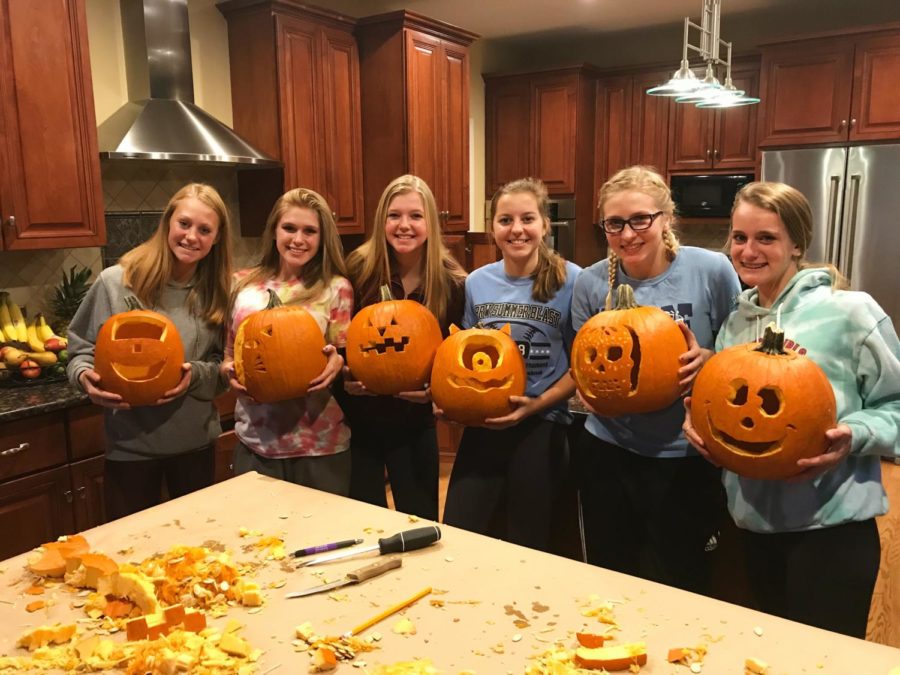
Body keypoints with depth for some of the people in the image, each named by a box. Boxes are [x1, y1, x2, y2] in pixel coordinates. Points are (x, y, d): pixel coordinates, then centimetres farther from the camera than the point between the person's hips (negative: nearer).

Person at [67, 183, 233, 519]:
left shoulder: (215, 293, -2)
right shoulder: (116, 282, -11)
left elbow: (223, 368, 3)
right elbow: (80, 349, -1)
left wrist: (195, 375, -18)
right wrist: (86, 376, -22)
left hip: (196, 443, 3)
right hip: (129, 445, -2)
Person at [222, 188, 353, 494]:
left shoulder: (336, 287, -3)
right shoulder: (243, 284, 4)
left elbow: (346, 355, 2)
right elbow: (229, 351, 14)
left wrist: (337, 361, -20)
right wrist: (230, 370, -7)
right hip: (254, 441, 3)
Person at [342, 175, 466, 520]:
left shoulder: (451, 281, -10)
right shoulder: (359, 269, -10)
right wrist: (344, 376, -17)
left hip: (415, 420, 0)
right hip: (359, 416, 0)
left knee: (420, 521, 13)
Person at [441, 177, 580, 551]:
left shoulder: (570, 280, -10)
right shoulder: (476, 282, 2)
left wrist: (538, 404, -17)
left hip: (542, 427, -3)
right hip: (482, 424, 3)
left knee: (528, 548, 11)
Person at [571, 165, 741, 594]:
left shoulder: (711, 271, -11)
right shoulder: (591, 283, -5)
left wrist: (707, 359, -21)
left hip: (688, 458, -2)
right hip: (608, 452, 2)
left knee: (683, 591, 15)